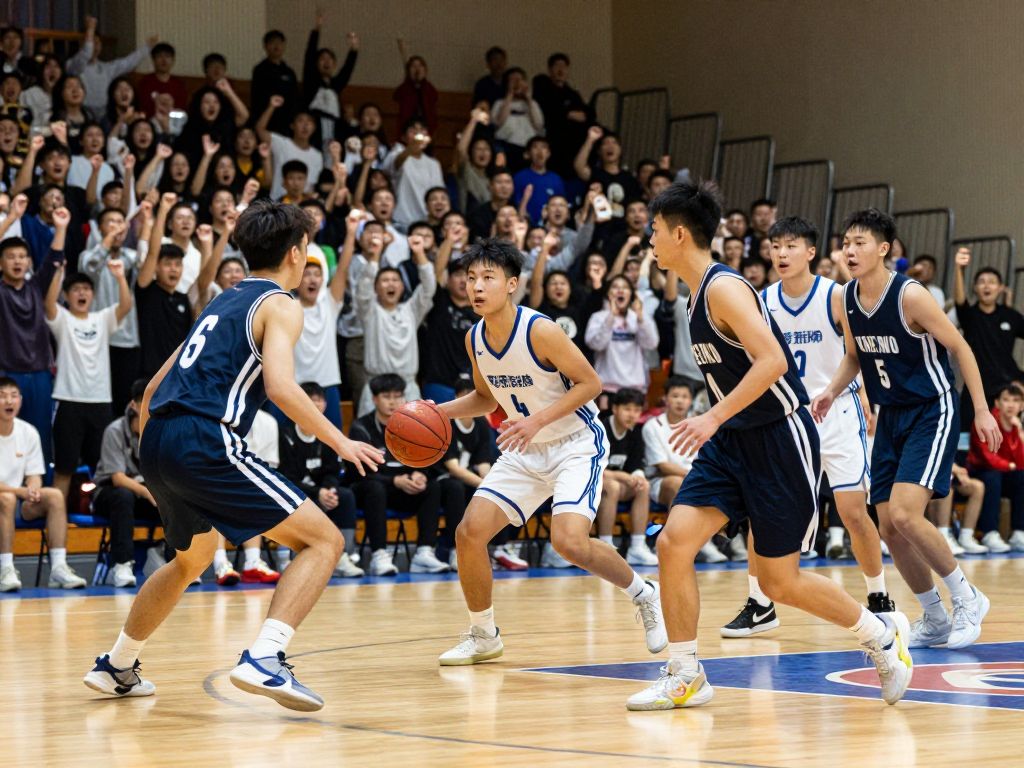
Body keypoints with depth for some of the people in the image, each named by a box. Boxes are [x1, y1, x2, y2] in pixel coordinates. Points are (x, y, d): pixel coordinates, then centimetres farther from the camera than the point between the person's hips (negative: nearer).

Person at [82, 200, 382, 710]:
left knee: (192, 559, 33)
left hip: (157, 440, 9)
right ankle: (264, 659, -21)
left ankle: (116, 667, 38)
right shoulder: (278, 305, 1)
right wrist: (340, 442, -10)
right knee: (323, 540, -4)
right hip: (206, 443, -9)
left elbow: (155, 387, 27)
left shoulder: (224, 302, 25)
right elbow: (280, 386, -17)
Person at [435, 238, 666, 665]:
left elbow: (590, 382, -18)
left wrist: (539, 419, -27)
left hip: (576, 443, -7)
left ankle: (644, 594, 3)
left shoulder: (540, 331, -23)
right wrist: (440, 412, -2)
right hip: (525, 451, 7)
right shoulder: (474, 339, -2)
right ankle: (483, 636, 14)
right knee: (469, 533, -5)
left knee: (569, 541, -25)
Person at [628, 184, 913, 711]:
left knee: (780, 582, 0)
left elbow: (772, 360, -29)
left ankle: (882, 634, 22)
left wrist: (714, 417, -32)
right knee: (673, 542, -7)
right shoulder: (700, 292, 10)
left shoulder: (723, 288, -18)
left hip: (778, 440, -8)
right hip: (732, 442, 9)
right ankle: (685, 677, 2)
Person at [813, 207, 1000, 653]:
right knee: (890, 528, 3)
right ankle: (934, 620, 20)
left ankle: (966, 598, -2)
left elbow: (959, 348, -11)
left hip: (932, 412, -7)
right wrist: (833, 391, -3)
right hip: (891, 416, 7)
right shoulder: (846, 299, 0)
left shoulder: (910, 296, -19)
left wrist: (982, 410, -13)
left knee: (904, 513, -21)